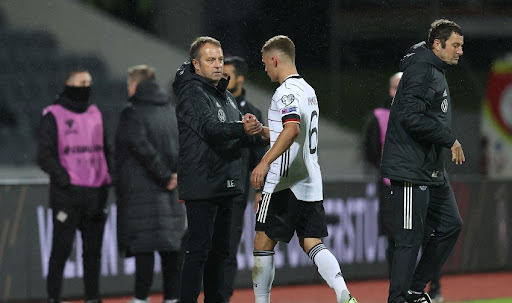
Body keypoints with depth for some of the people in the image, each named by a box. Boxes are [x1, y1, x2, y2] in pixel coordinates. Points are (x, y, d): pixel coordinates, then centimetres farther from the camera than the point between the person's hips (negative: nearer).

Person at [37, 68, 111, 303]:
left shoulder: (95, 114, 16)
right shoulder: (53, 116, -2)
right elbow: (45, 156, -7)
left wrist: (105, 179, 11)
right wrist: (64, 179, -16)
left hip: (95, 194, 6)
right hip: (67, 194, -6)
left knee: (93, 248, 8)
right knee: (62, 248, -6)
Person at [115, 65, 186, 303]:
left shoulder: (132, 113, -6)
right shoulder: (171, 111, 13)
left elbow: (142, 147, -17)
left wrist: (164, 176, -13)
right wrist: (175, 174, 1)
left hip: (140, 188, -6)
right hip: (171, 193, 6)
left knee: (143, 242, -6)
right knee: (172, 241, 6)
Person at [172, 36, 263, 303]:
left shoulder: (225, 95, 18)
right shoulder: (192, 93, -11)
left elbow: (236, 132, 20)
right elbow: (210, 128, -27)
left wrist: (251, 126, -4)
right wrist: (241, 129, -43)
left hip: (224, 186, 9)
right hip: (201, 188, -9)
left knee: (219, 249, 13)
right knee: (199, 250, -10)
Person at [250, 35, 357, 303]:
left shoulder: (287, 91, -12)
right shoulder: (307, 90, 18)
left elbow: (293, 128, -30)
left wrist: (265, 162, -35)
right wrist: (260, 130, 24)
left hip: (285, 184, -9)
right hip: (310, 184, 9)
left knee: (263, 244, 3)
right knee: (312, 244, 4)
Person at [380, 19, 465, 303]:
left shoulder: (437, 73, 17)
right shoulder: (421, 71, -15)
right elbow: (412, 117, -25)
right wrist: (450, 140, -18)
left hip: (432, 171, 11)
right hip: (411, 171, -11)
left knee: (450, 225, 13)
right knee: (410, 239, -7)